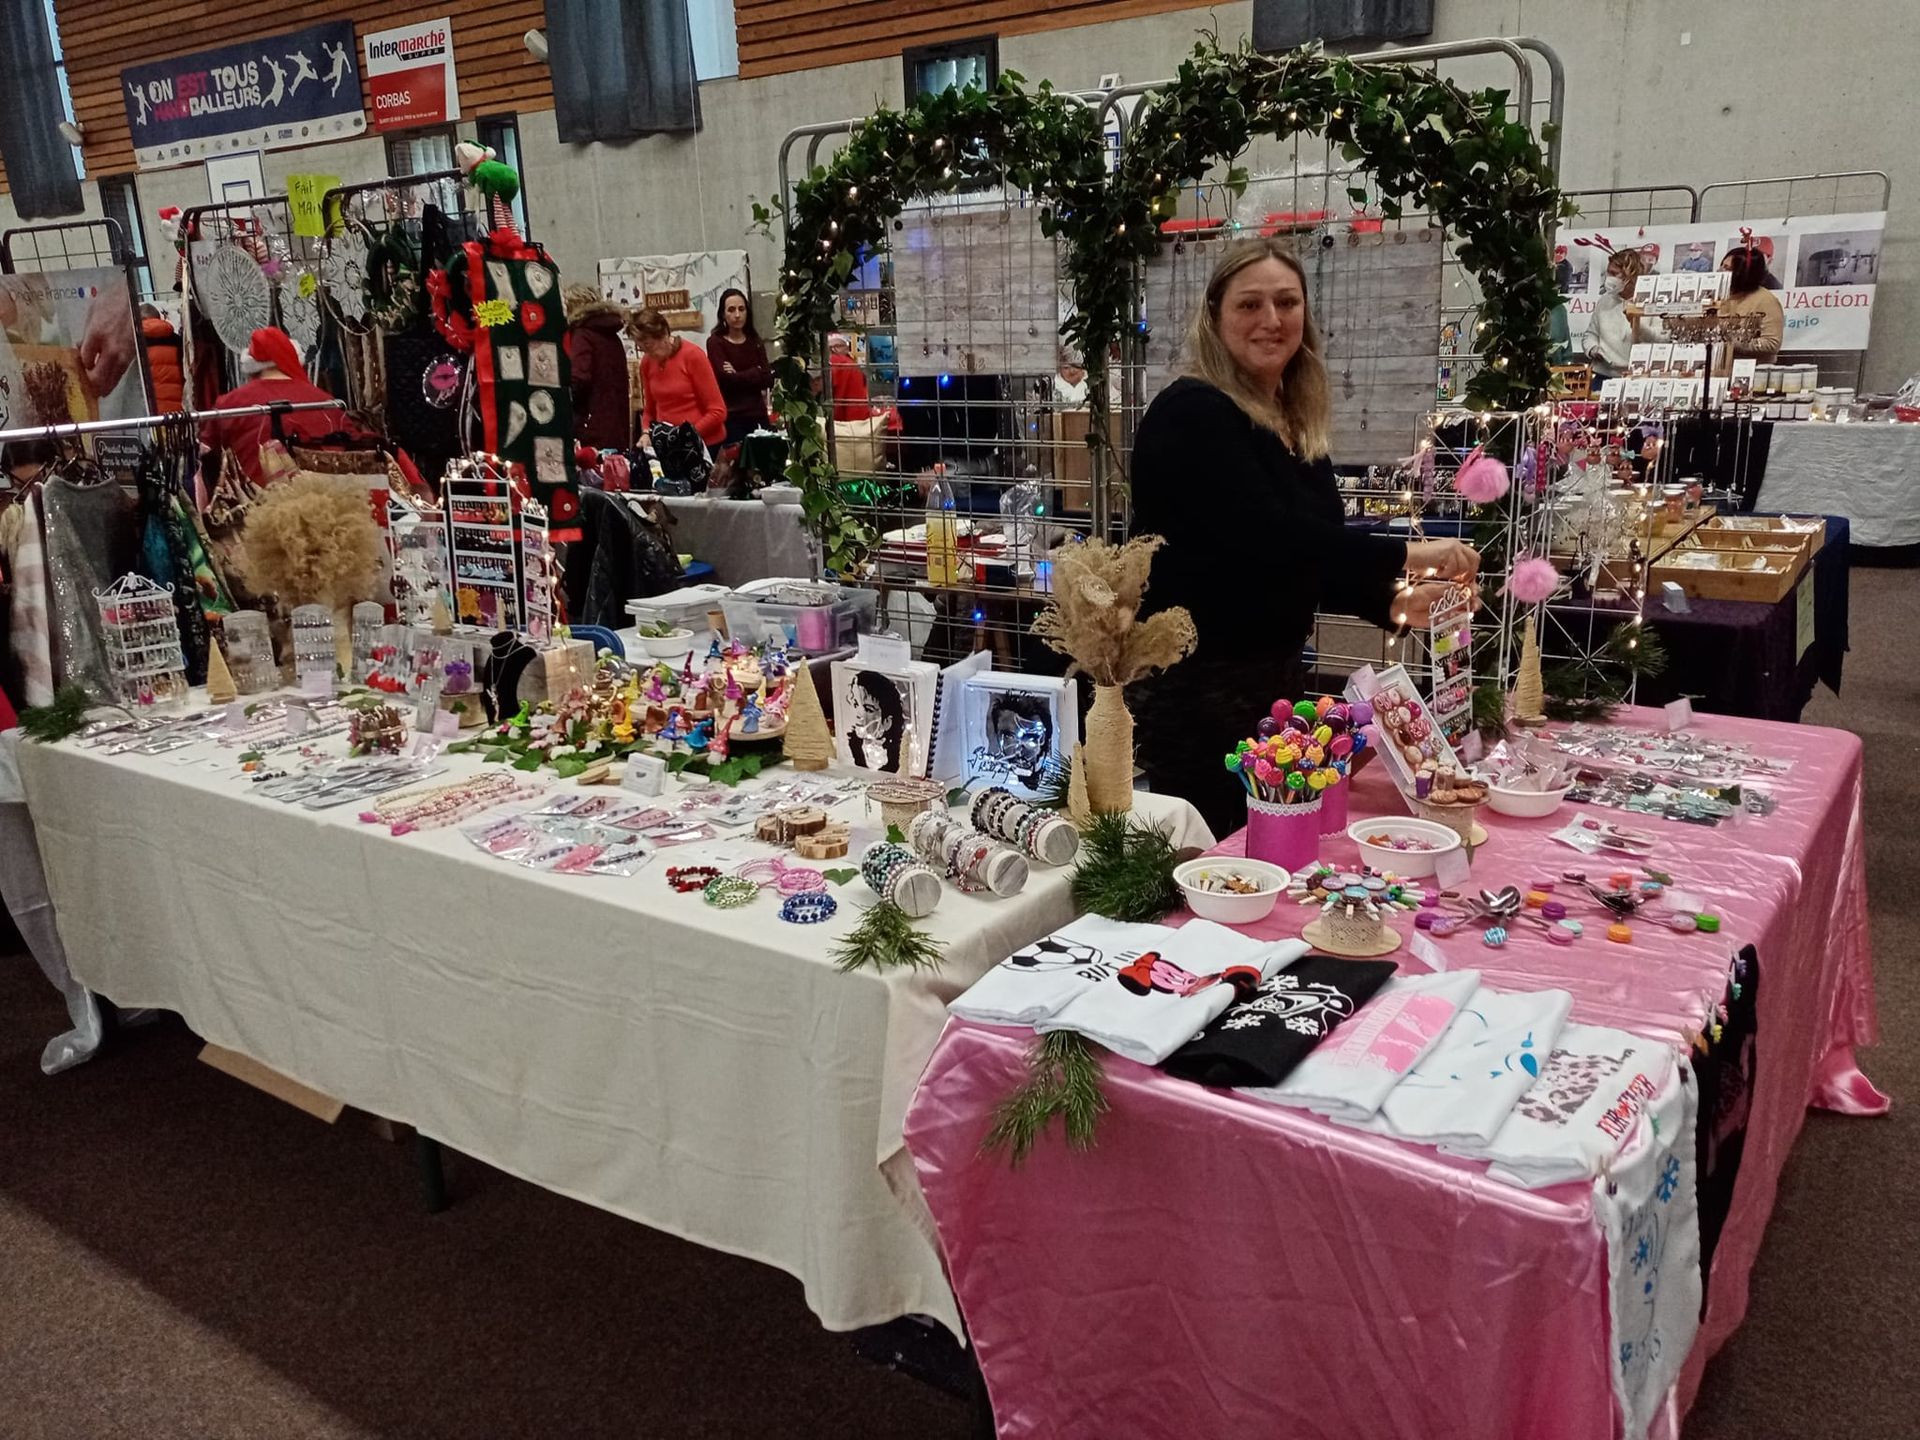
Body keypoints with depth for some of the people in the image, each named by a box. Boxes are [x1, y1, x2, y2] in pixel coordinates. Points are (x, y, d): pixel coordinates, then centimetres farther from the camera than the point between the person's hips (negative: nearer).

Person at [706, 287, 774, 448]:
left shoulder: (755, 341, 13)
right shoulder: (715, 342, 0)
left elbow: (768, 379, 2)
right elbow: (727, 379, -12)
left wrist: (738, 376, -7)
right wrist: (756, 373, -3)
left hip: (758, 416, 4)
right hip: (731, 418, -4)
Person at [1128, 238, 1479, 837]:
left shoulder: (1299, 429, 12)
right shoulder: (1191, 414, -14)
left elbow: (1318, 557, 14)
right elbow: (1263, 537, -25)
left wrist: (1395, 601, -4)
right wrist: (1405, 554, -20)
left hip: (1277, 676, 8)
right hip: (1195, 684, -8)